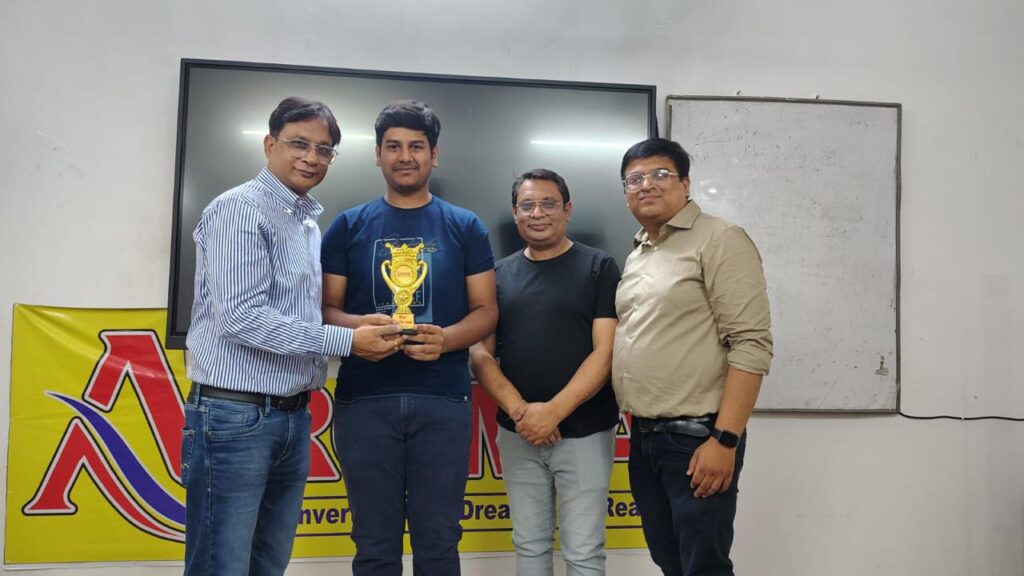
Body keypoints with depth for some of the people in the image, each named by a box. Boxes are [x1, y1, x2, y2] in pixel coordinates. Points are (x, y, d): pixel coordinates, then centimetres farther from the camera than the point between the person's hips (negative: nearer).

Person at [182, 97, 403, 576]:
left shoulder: (310, 222, 15)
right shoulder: (239, 209, -10)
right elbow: (240, 317, -20)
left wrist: (362, 327, 3)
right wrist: (347, 341, -17)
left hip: (293, 417, 8)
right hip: (234, 417, -8)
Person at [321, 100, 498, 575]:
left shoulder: (465, 227, 7)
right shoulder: (349, 226, 8)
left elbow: (486, 310, 5)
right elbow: (326, 308, 6)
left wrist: (445, 339, -15)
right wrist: (357, 327, -16)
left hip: (443, 399, 0)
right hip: (364, 399, 1)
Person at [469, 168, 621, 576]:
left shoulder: (599, 267, -2)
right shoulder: (498, 274, 8)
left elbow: (605, 352, -9)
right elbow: (480, 352, 3)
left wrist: (553, 411, -17)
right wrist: (519, 410, -12)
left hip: (584, 432, -3)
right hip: (517, 434, 3)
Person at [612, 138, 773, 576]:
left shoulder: (719, 240, -8)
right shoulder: (636, 256, 15)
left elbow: (751, 344, -16)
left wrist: (724, 439, -21)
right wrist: (635, 425, 10)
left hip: (696, 437, -7)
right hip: (643, 439, 7)